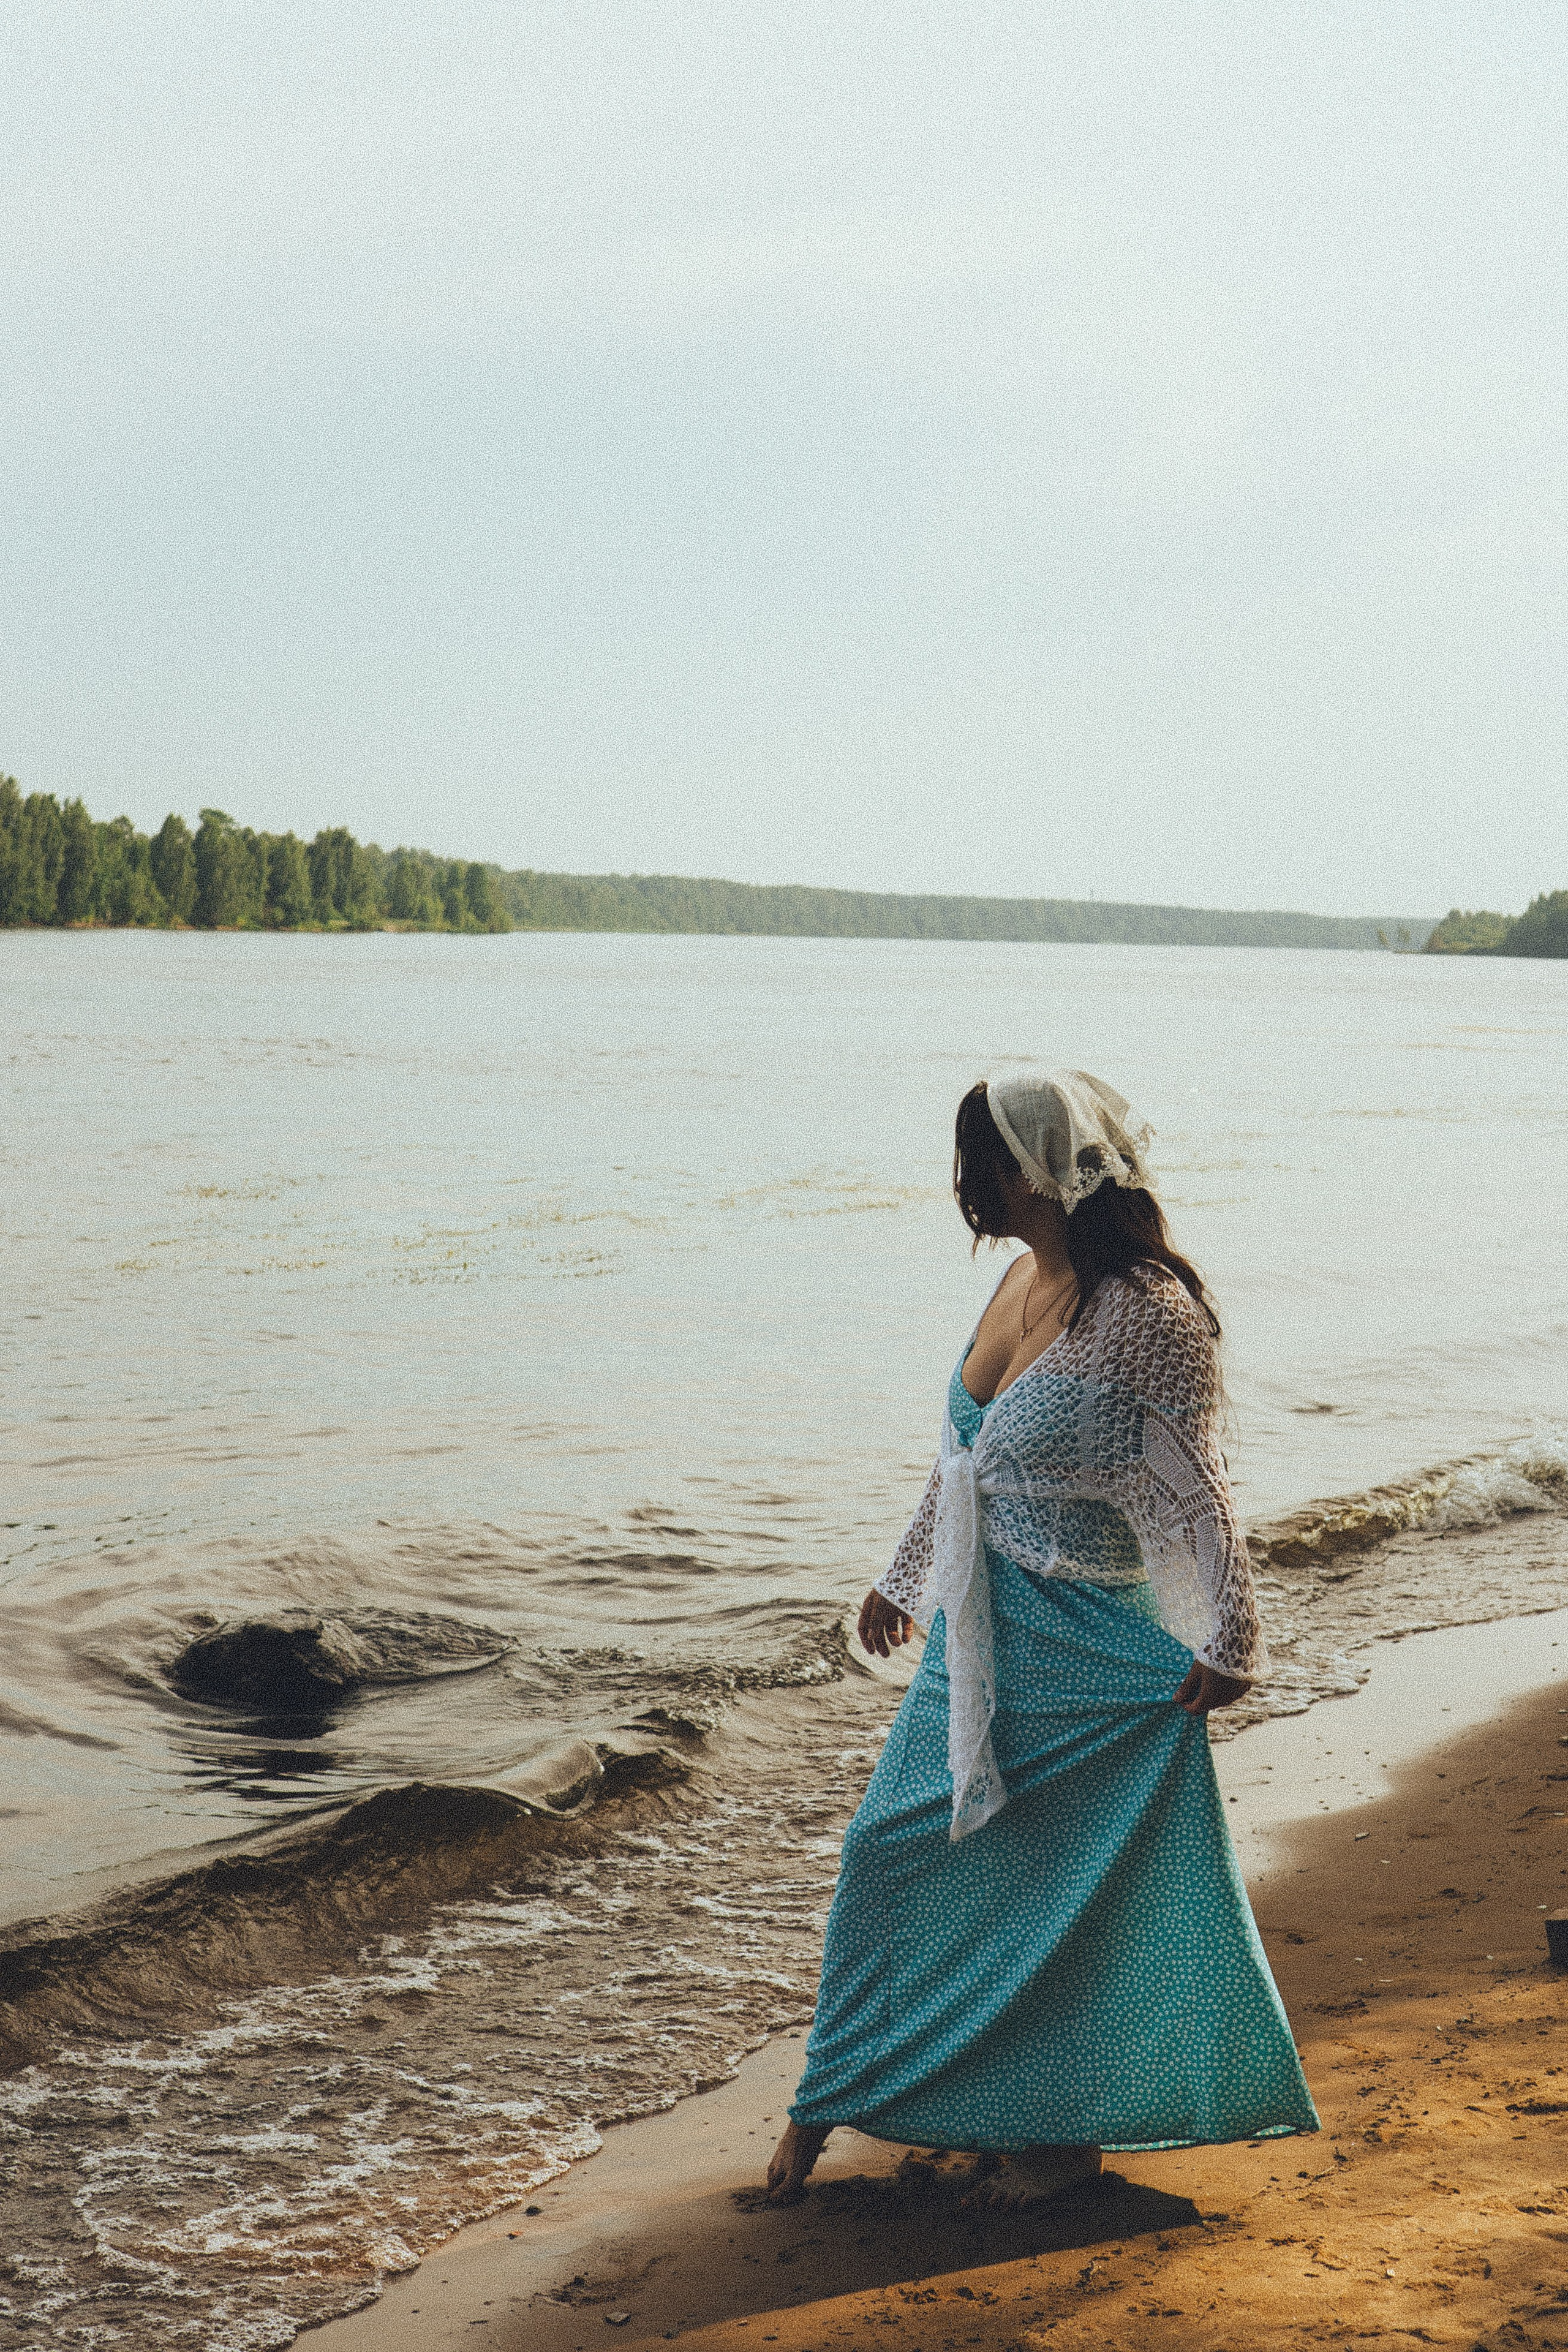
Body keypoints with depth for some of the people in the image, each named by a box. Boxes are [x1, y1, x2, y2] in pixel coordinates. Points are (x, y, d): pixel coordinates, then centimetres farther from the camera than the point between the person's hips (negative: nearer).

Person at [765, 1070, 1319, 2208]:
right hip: (981, 1631, 8)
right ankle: (836, 2098, 27)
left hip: (1086, 1650, -8)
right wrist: (909, 1577, 24)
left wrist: (1229, 1643, -11)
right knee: (897, 1849, 12)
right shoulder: (1024, 1279, 4)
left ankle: (1063, 2130, 25)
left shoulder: (1149, 1315, -21)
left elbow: (1196, 1494, -15)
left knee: (1069, 1883, 6)